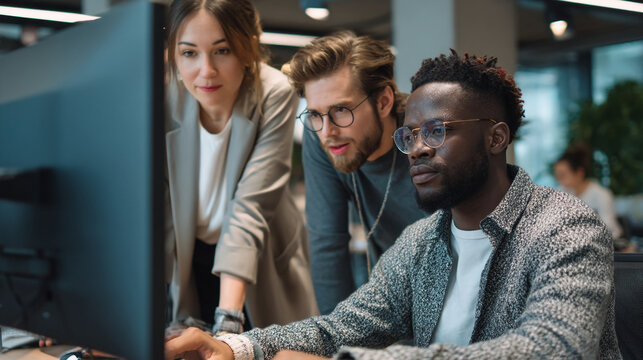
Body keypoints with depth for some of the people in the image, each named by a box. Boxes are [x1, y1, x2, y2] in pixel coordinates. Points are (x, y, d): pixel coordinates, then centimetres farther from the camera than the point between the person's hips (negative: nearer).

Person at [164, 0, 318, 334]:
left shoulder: (274, 95, -23)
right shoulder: (163, 96, -18)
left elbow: (249, 210, -28)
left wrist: (228, 319, -36)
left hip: (260, 264, -1)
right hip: (189, 257, 1)